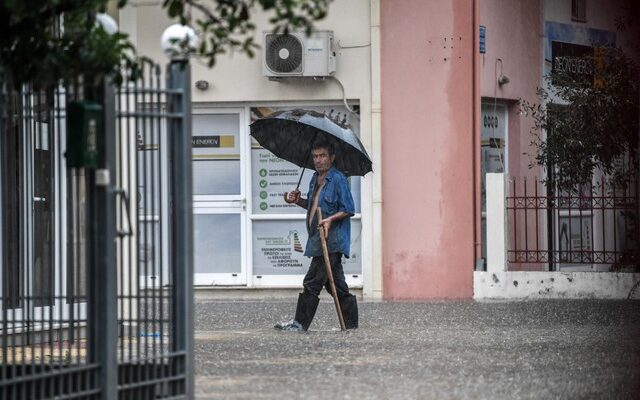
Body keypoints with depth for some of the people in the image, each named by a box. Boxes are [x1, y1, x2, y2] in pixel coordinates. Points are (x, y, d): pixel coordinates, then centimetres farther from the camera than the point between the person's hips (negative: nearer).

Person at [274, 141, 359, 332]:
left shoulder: (338, 179, -10)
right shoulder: (315, 180, 17)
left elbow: (348, 209, -11)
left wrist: (330, 219, -23)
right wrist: (298, 201, 10)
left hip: (331, 241, -9)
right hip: (319, 240, 9)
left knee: (312, 282, -8)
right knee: (336, 283, 11)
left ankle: (300, 323, -5)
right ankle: (351, 322, 15)